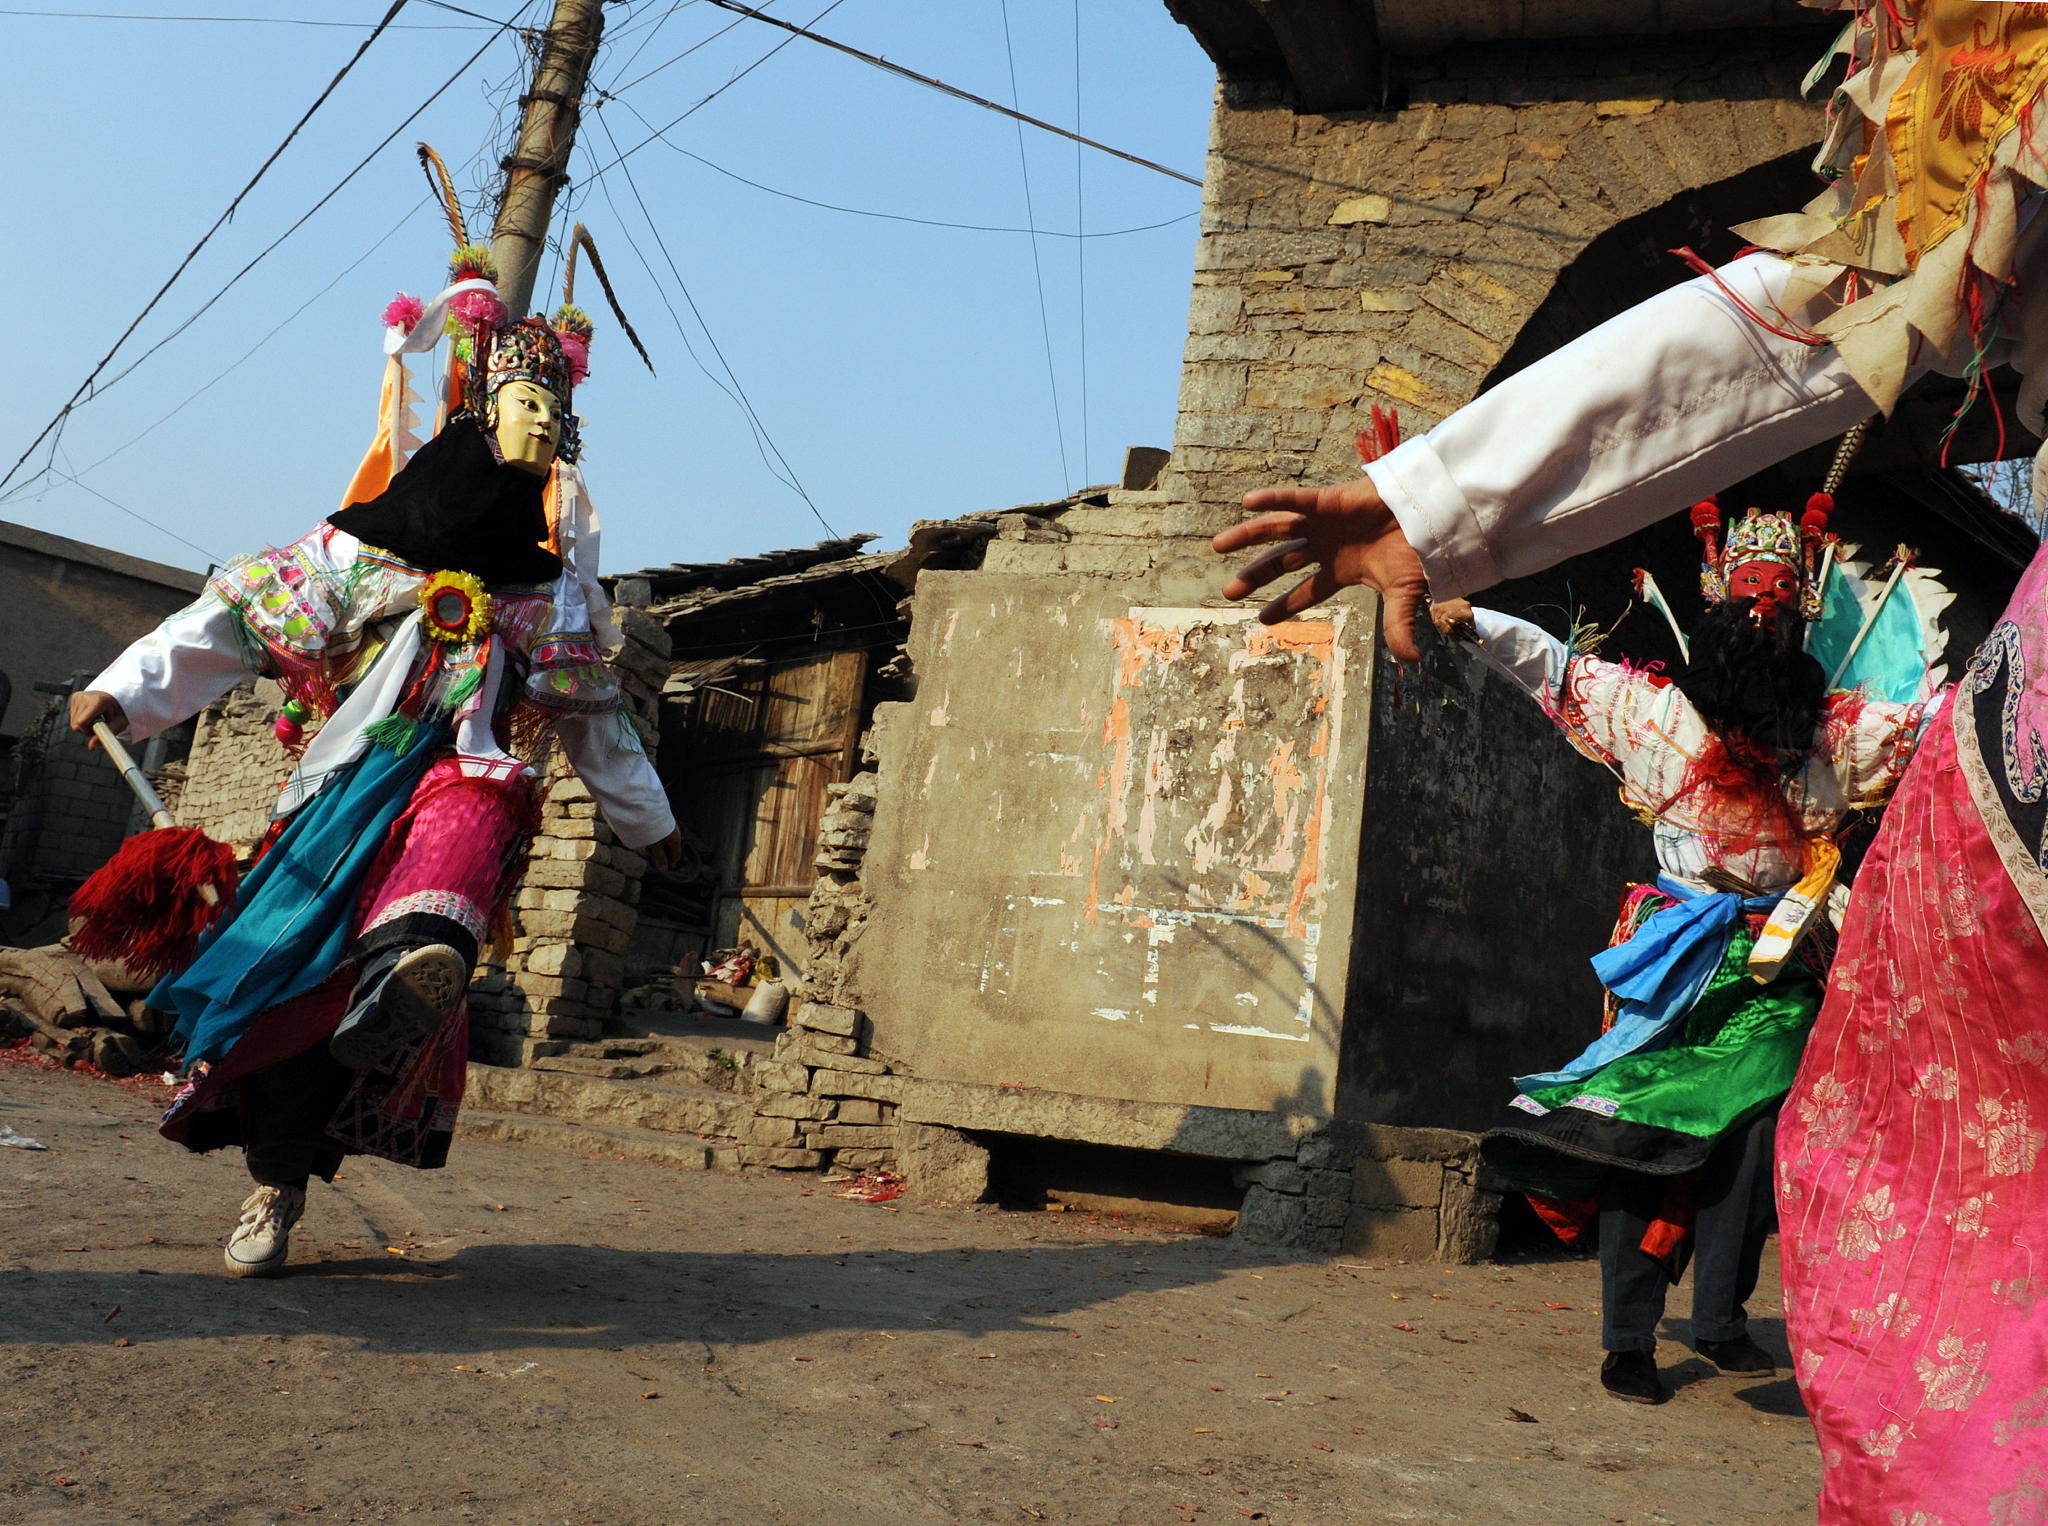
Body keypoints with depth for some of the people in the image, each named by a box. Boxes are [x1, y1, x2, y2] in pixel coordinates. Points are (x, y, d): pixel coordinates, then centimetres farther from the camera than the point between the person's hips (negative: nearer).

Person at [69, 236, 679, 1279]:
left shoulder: (558, 581, 20)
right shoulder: (377, 538, 11)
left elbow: (595, 714, 30)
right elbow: (239, 616, 6)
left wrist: (646, 819, 37)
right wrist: (126, 687, -6)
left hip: (473, 775, 0)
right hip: (352, 781, 0)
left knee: (468, 816, -37)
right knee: (296, 971, -4)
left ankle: (411, 972, -69)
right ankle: (276, 1184, 17)